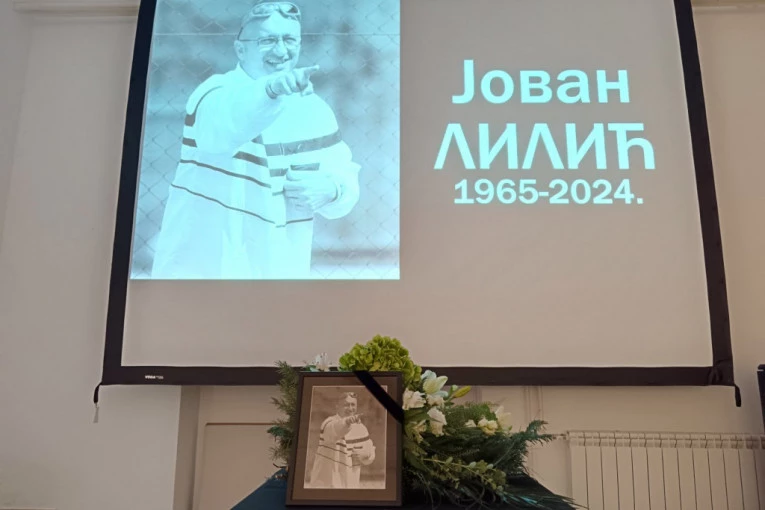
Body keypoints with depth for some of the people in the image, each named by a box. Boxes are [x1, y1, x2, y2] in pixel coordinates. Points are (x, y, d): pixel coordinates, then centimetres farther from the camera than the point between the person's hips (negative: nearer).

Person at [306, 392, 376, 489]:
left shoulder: (361, 429, 6)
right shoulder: (329, 424, -13)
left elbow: (370, 453, 13)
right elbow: (335, 429, -38)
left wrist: (364, 454, -10)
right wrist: (346, 422, -58)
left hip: (352, 484, 6)